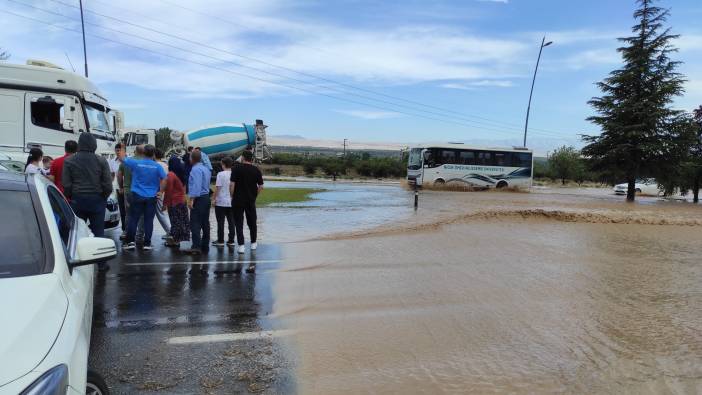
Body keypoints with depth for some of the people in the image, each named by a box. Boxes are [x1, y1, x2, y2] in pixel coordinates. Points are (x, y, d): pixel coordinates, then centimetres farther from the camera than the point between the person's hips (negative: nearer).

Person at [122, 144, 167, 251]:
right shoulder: (157, 166, -4)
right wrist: (160, 191, 4)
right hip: (151, 197, 0)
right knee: (148, 220, 4)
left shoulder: (136, 163, -3)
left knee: (133, 219, 7)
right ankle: (147, 243, 7)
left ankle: (130, 242, 9)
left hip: (137, 196, 0)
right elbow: (164, 179, -8)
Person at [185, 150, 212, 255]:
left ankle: (196, 246, -15)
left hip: (198, 199, -9)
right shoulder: (206, 169, 16)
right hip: (206, 197, 9)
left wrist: (191, 199, -24)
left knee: (195, 223, -10)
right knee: (205, 223, 11)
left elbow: (196, 185, -22)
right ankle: (205, 247, 17)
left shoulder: (195, 169, -13)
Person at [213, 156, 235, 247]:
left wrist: (214, 199, -2)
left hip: (221, 202, -4)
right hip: (232, 202, 4)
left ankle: (220, 241, 9)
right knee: (231, 222, 9)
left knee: (220, 222, 4)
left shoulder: (221, 174, -12)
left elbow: (217, 188, -12)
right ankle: (231, 240, 12)